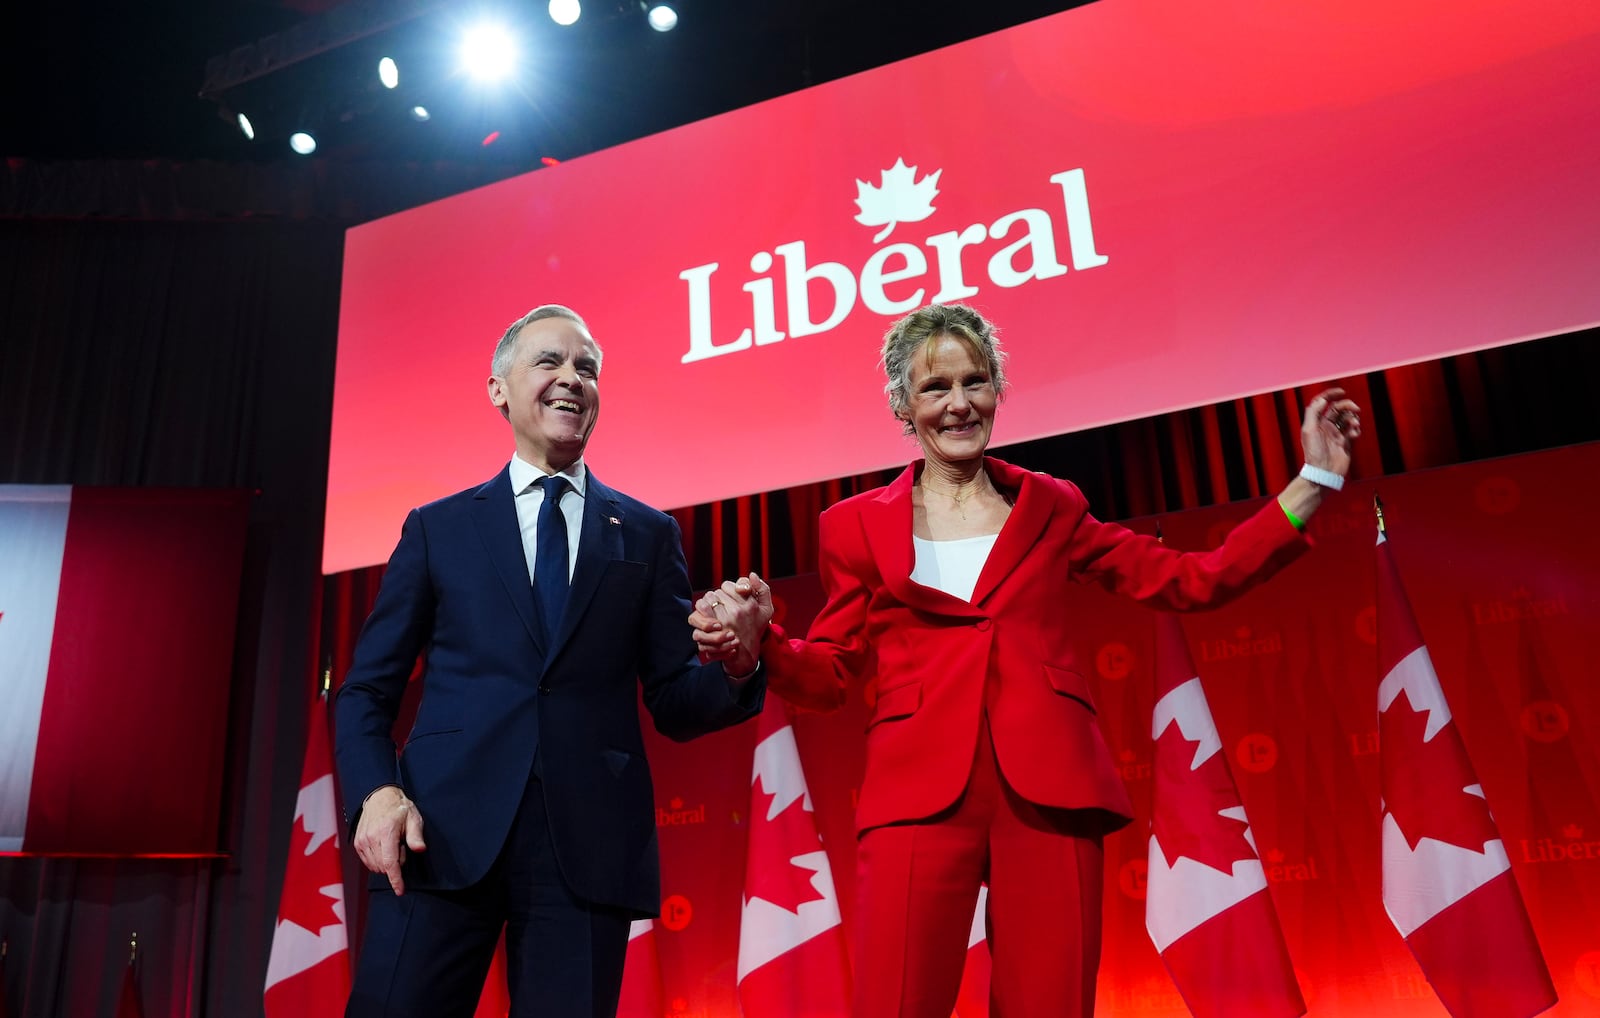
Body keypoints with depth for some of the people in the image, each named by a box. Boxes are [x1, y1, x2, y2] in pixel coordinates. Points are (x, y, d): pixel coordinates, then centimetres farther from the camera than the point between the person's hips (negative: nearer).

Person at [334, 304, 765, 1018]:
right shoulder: (438, 527, 13)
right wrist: (376, 793, -7)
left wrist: (731, 665, -13)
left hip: (589, 844, 0)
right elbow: (366, 690, 12)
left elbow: (673, 705, 9)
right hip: (445, 831, 0)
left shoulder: (647, 535, 12)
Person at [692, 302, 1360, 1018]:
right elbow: (828, 674, 12)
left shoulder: (1050, 508, 15)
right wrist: (756, 642, -9)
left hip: (1048, 795, 2)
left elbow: (1198, 580, 15)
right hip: (920, 795, -1)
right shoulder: (858, 526, 12)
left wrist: (1314, 479, 12)